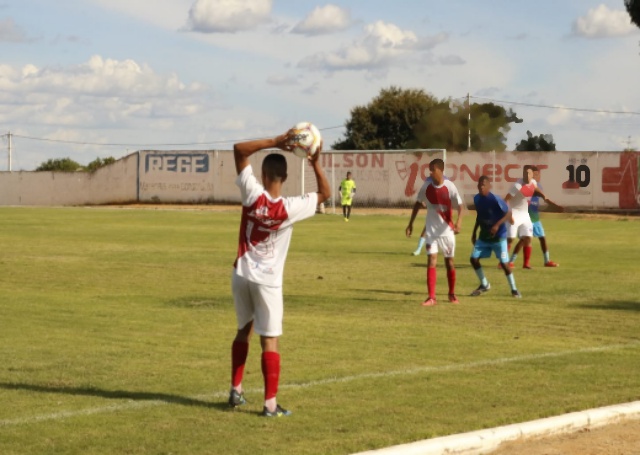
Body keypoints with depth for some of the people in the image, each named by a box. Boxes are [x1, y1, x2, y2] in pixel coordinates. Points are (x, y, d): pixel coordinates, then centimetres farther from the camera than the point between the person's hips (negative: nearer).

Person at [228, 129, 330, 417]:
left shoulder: (252, 194, -12)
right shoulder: (290, 208, -14)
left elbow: (239, 149, -5)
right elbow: (325, 194, 1)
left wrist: (273, 142, -10)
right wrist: (315, 163, -6)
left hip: (242, 275, 3)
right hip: (268, 281, -3)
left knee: (244, 331, 21)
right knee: (269, 341, -1)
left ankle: (236, 391, 25)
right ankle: (270, 403, -3)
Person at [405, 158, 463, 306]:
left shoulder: (450, 187, -14)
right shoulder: (427, 185, -5)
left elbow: (459, 206, -12)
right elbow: (418, 203, 8)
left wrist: (458, 222, -31)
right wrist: (410, 223, 8)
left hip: (447, 230, -2)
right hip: (431, 230, 2)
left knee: (449, 262, 8)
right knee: (431, 261, -9)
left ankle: (452, 294, 27)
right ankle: (431, 297, -9)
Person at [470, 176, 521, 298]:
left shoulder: (495, 199, -20)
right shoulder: (477, 199, 0)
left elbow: (508, 213, -17)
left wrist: (497, 225, -29)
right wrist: (474, 232, 13)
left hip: (498, 236, -6)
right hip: (483, 236, 6)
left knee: (504, 263, -6)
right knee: (474, 258, -1)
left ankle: (514, 289, 10)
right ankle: (484, 284, 19)